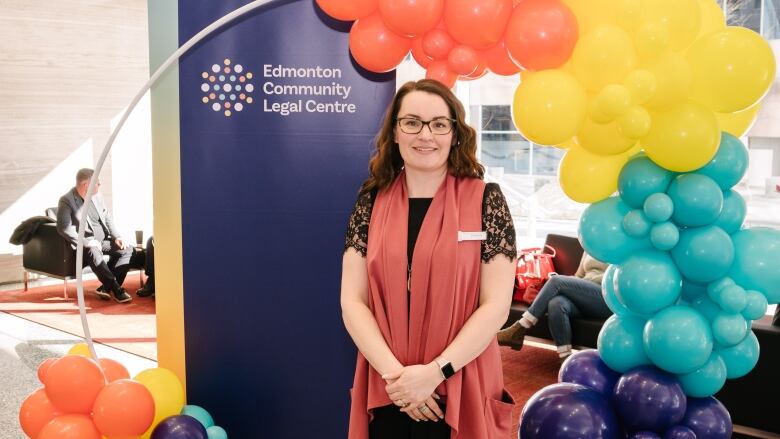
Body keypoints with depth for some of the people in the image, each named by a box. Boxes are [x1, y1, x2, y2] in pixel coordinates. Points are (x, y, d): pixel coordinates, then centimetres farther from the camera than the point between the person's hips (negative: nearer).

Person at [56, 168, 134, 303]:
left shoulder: (97, 195, 9)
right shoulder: (66, 200, -12)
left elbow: (107, 217, 18)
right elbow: (64, 228, -23)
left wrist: (116, 236, 2)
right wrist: (87, 242, -28)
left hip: (104, 240, 8)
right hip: (84, 244, -7)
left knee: (127, 249, -10)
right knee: (94, 252, -37)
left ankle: (106, 287, -13)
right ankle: (117, 290, -33)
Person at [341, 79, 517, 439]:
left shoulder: (484, 200, -4)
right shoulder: (372, 201, 1)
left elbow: (496, 305, -7)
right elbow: (352, 301, -2)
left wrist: (435, 371, -14)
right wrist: (393, 372, -13)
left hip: (461, 393, -1)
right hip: (385, 395, 2)